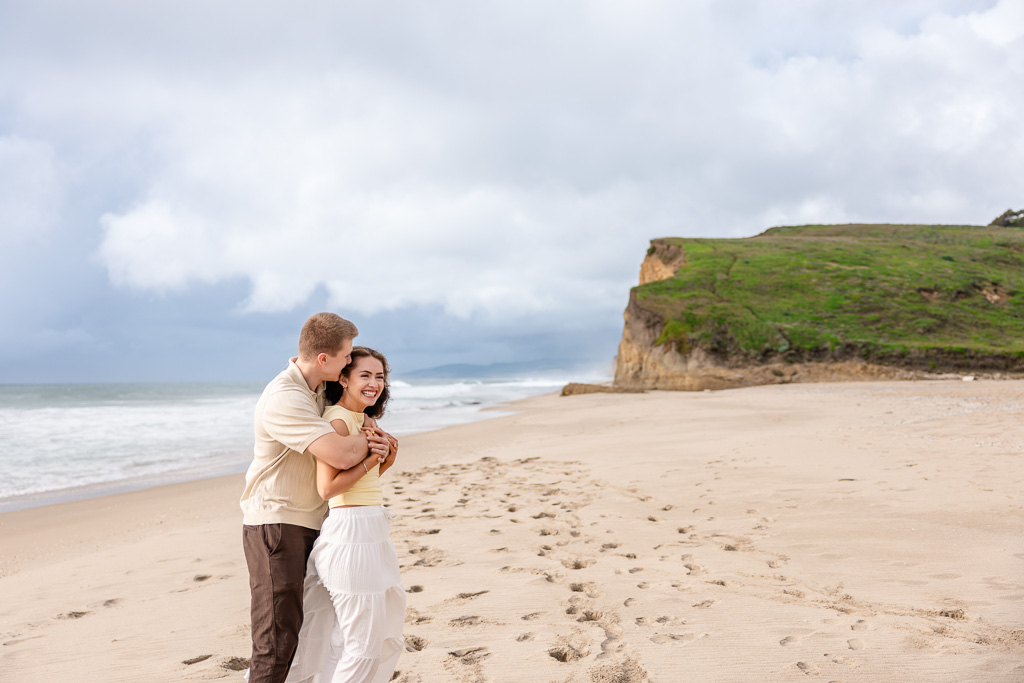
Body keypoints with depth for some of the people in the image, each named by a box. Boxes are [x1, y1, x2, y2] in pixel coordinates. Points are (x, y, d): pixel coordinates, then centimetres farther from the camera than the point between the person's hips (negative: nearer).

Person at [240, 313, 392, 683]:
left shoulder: (319, 389, 8)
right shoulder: (283, 399, -22)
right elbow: (341, 454, -31)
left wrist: (367, 440, -2)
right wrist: (369, 441, -9)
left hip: (311, 524, 9)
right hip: (275, 524, -9)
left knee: (300, 629, 12)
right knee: (277, 638, -6)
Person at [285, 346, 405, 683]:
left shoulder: (365, 420, 13)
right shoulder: (337, 420, -15)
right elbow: (327, 487, -21)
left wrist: (388, 457, 3)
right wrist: (370, 459, -16)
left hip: (372, 529, 10)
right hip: (350, 531, -10)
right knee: (364, 642, -2)